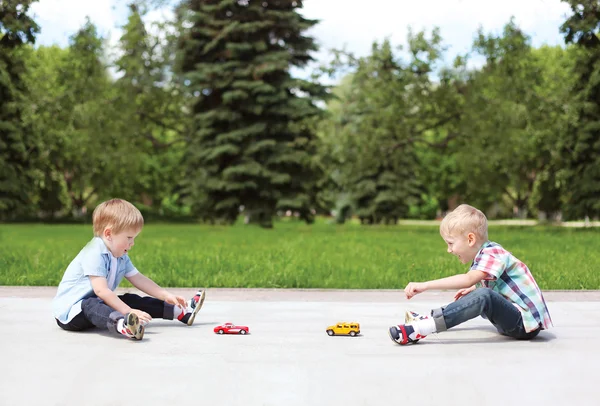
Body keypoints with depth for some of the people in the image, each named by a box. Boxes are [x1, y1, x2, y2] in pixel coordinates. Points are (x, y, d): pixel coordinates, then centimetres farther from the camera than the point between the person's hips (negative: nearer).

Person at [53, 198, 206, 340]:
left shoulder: (121, 257, 7)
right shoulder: (94, 254, -24)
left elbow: (139, 279, 11)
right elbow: (101, 290, -32)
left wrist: (166, 296, 4)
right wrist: (129, 312, -36)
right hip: (69, 311, -9)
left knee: (131, 300, 3)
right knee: (91, 306, -38)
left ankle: (181, 312, 10)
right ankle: (123, 326, -70)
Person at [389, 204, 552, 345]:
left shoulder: (493, 254, -16)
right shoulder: (483, 255, 11)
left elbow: (468, 279, -33)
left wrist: (425, 285, -35)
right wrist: (473, 289, 11)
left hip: (526, 324, -10)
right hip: (512, 320, 10)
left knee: (483, 296, -31)